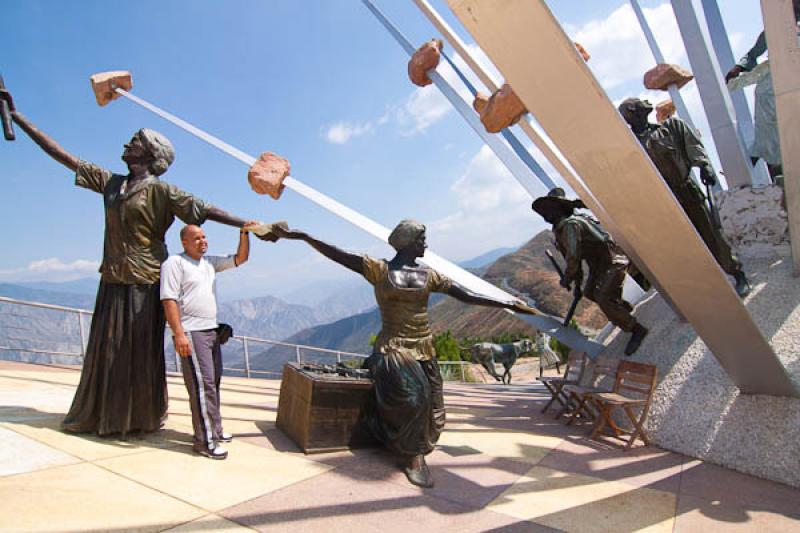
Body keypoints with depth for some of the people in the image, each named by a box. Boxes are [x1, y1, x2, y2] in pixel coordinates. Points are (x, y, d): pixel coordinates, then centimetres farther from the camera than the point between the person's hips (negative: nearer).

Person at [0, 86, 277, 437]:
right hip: (113, 281, 6)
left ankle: (141, 418, 17)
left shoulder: (160, 191, -6)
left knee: (141, 351, 3)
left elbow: (207, 211, -12)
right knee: (107, 348, 14)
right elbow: (62, 155, 16)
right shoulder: (109, 182, 12)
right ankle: (101, 415, 29)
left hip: (144, 284, -6)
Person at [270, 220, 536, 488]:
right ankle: (415, 456, -7)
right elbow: (339, 255, -10)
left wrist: (508, 304, 6)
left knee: (429, 408, 1)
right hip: (394, 348, -5)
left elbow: (466, 295, 9)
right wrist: (301, 236, -18)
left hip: (424, 350, 5)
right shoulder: (379, 269, -2)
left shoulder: (428, 275, 10)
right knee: (413, 394, -28)